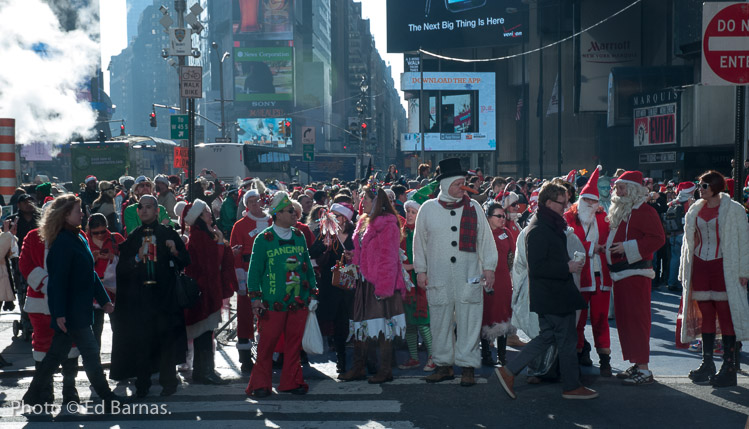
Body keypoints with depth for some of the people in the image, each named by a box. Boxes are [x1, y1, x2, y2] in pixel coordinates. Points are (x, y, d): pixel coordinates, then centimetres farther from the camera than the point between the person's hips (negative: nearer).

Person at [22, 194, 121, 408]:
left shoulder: (78, 238, 12)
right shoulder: (63, 242, -17)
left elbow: (89, 273, 18)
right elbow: (57, 280, -20)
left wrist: (104, 300, 17)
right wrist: (59, 313, -23)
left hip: (80, 308, 9)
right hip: (70, 310, -9)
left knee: (58, 352, 14)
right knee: (90, 351, -2)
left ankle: (34, 394, 22)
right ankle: (106, 398, 6)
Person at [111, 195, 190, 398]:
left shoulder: (169, 234, 7)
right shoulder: (132, 237, 13)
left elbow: (185, 261, 5)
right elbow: (121, 268, 8)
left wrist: (175, 252, -14)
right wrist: (137, 258, -9)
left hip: (165, 295, -2)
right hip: (139, 296, 2)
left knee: (167, 338, -2)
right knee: (140, 339, -1)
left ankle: (168, 381, 9)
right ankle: (142, 383, 8)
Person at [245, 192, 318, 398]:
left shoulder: (299, 237, 10)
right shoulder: (264, 239, -4)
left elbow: (308, 266, 15)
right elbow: (254, 270, -3)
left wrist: (313, 293, 12)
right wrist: (255, 298, -8)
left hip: (299, 302, 4)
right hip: (273, 303, -4)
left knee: (294, 343, 9)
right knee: (267, 344, 1)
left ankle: (291, 381, 20)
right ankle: (260, 384, 10)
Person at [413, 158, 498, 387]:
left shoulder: (473, 207, 5)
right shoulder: (428, 209, 4)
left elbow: (485, 239, 9)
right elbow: (420, 241, 10)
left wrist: (488, 267, 6)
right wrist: (420, 270, 8)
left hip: (468, 275, 0)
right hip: (438, 277, 0)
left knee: (469, 320, -1)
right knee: (440, 321, 6)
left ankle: (468, 367, 7)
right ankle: (444, 365, 19)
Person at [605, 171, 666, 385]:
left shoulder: (644, 211, -10)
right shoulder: (619, 211, 18)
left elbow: (658, 238, -18)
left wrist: (628, 247, -20)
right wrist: (607, 247, 10)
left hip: (636, 273, -10)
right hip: (620, 274, 10)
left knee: (636, 319, -9)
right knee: (623, 319, 11)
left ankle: (644, 369, -6)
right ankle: (635, 365, 19)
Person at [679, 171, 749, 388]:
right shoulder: (695, 210, 12)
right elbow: (689, 241, 16)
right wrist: (686, 270, 13)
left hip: (724, 267, -5)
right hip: (700, 266, 5)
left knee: (726, 315, -4)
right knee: (706, 315, 7)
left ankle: (729, 367, -1)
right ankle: (707, 364, 13)